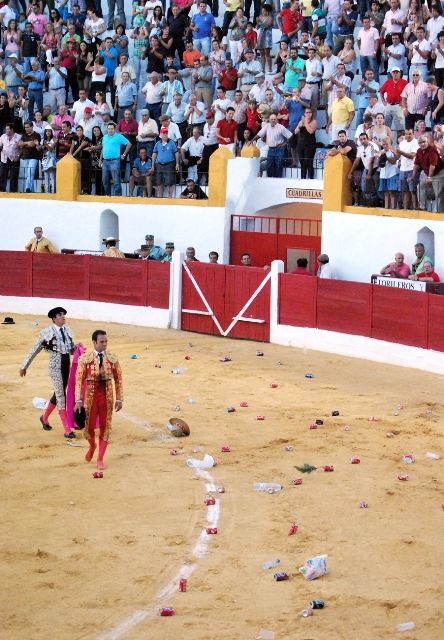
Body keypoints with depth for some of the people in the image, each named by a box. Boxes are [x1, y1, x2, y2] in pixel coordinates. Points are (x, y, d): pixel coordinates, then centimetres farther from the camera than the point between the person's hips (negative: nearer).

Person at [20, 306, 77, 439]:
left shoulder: (68, 331, 8)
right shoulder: (46, 332, -6)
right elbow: (35, 350, 2)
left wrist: (77, 346, -7)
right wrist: (24, 366, 8)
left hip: (67, 366, 6)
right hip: (55, 366, -6)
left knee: (58, 394, 16)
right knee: (61, 396, -9)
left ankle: (45, 418, 41)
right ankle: (67, 430, -8)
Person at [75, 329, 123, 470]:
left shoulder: (113, 358, -2)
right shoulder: (85, 358, -9)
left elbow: (118, 379, 3)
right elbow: (79, 379, -9)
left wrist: (119, 399, 0)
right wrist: (78, 400, -14)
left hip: (107, 396, 1)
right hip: (91, 396, -1)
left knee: (105, 427, 4)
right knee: (89, 427, 4)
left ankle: (100, 459, 14)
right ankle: (92, 446, 38)